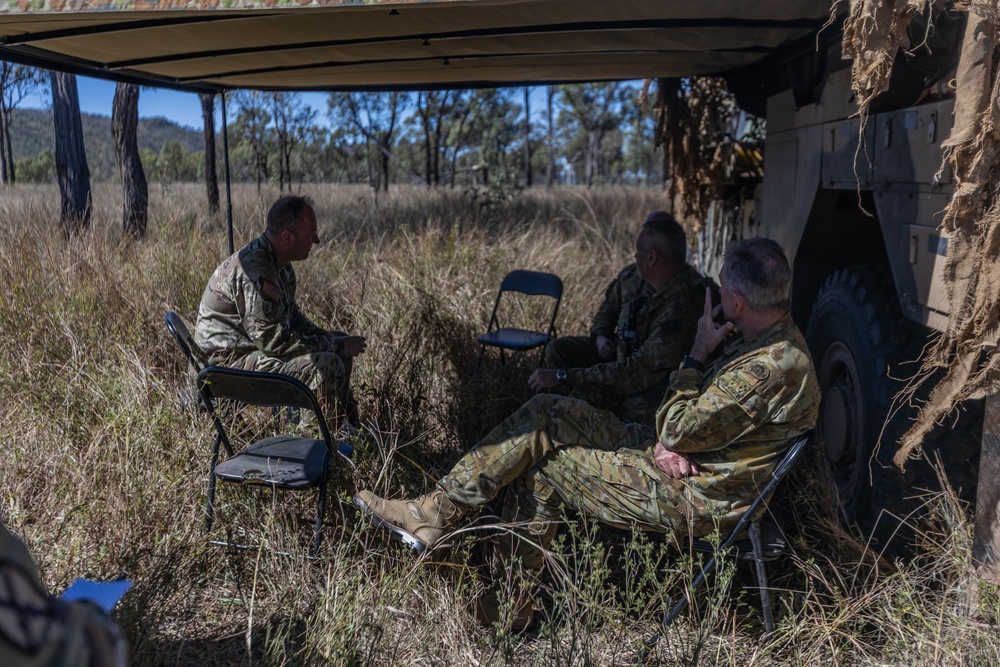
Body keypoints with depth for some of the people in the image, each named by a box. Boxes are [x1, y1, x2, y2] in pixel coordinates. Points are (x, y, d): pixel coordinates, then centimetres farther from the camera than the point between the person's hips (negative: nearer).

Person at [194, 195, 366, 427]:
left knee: (342, 347, 11)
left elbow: (292, 315, 16)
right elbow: (272, 340, -27)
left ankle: (350, 429, 15)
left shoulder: (280, 263, 6)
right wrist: (335, 345, -19)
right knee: (327, 366, -26)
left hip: (255, 343, 11)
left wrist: (338, 342, 1)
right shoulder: (254, 272, -27)